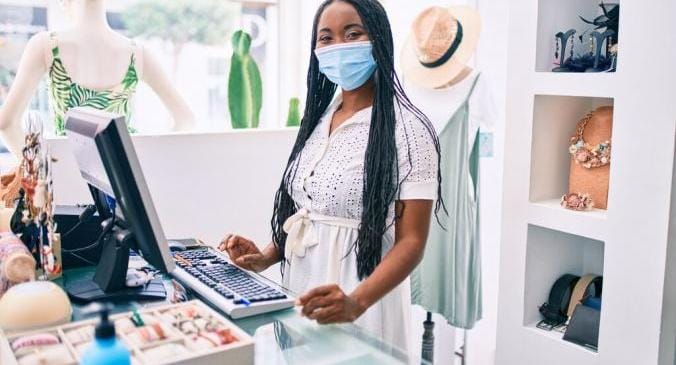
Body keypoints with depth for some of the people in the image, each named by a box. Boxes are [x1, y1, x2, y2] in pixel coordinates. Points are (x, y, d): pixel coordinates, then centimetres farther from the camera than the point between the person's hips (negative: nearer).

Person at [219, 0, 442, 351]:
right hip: (300, 293, 6)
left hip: (362, 301, -6)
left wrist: (356, 303, -30)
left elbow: (411, 241, -17)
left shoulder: (407, 129, -13)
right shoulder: (318, 118, 6)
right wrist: (265, 258, -3)